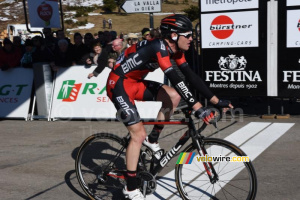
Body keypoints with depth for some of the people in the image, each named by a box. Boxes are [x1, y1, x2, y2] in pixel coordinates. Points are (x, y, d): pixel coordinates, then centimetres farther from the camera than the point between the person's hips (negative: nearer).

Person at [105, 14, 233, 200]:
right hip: (118, 84, -9)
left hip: (135, 82, 9)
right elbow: (176, 80, -36)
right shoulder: (159, 47, -27)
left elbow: (191, 75, -1)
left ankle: (152, 140, 14)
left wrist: (216, 100, -5)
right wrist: (198, 108, -40)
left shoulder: (175, 49, -1)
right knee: (139, 134, -12)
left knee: (173, 96, -2)